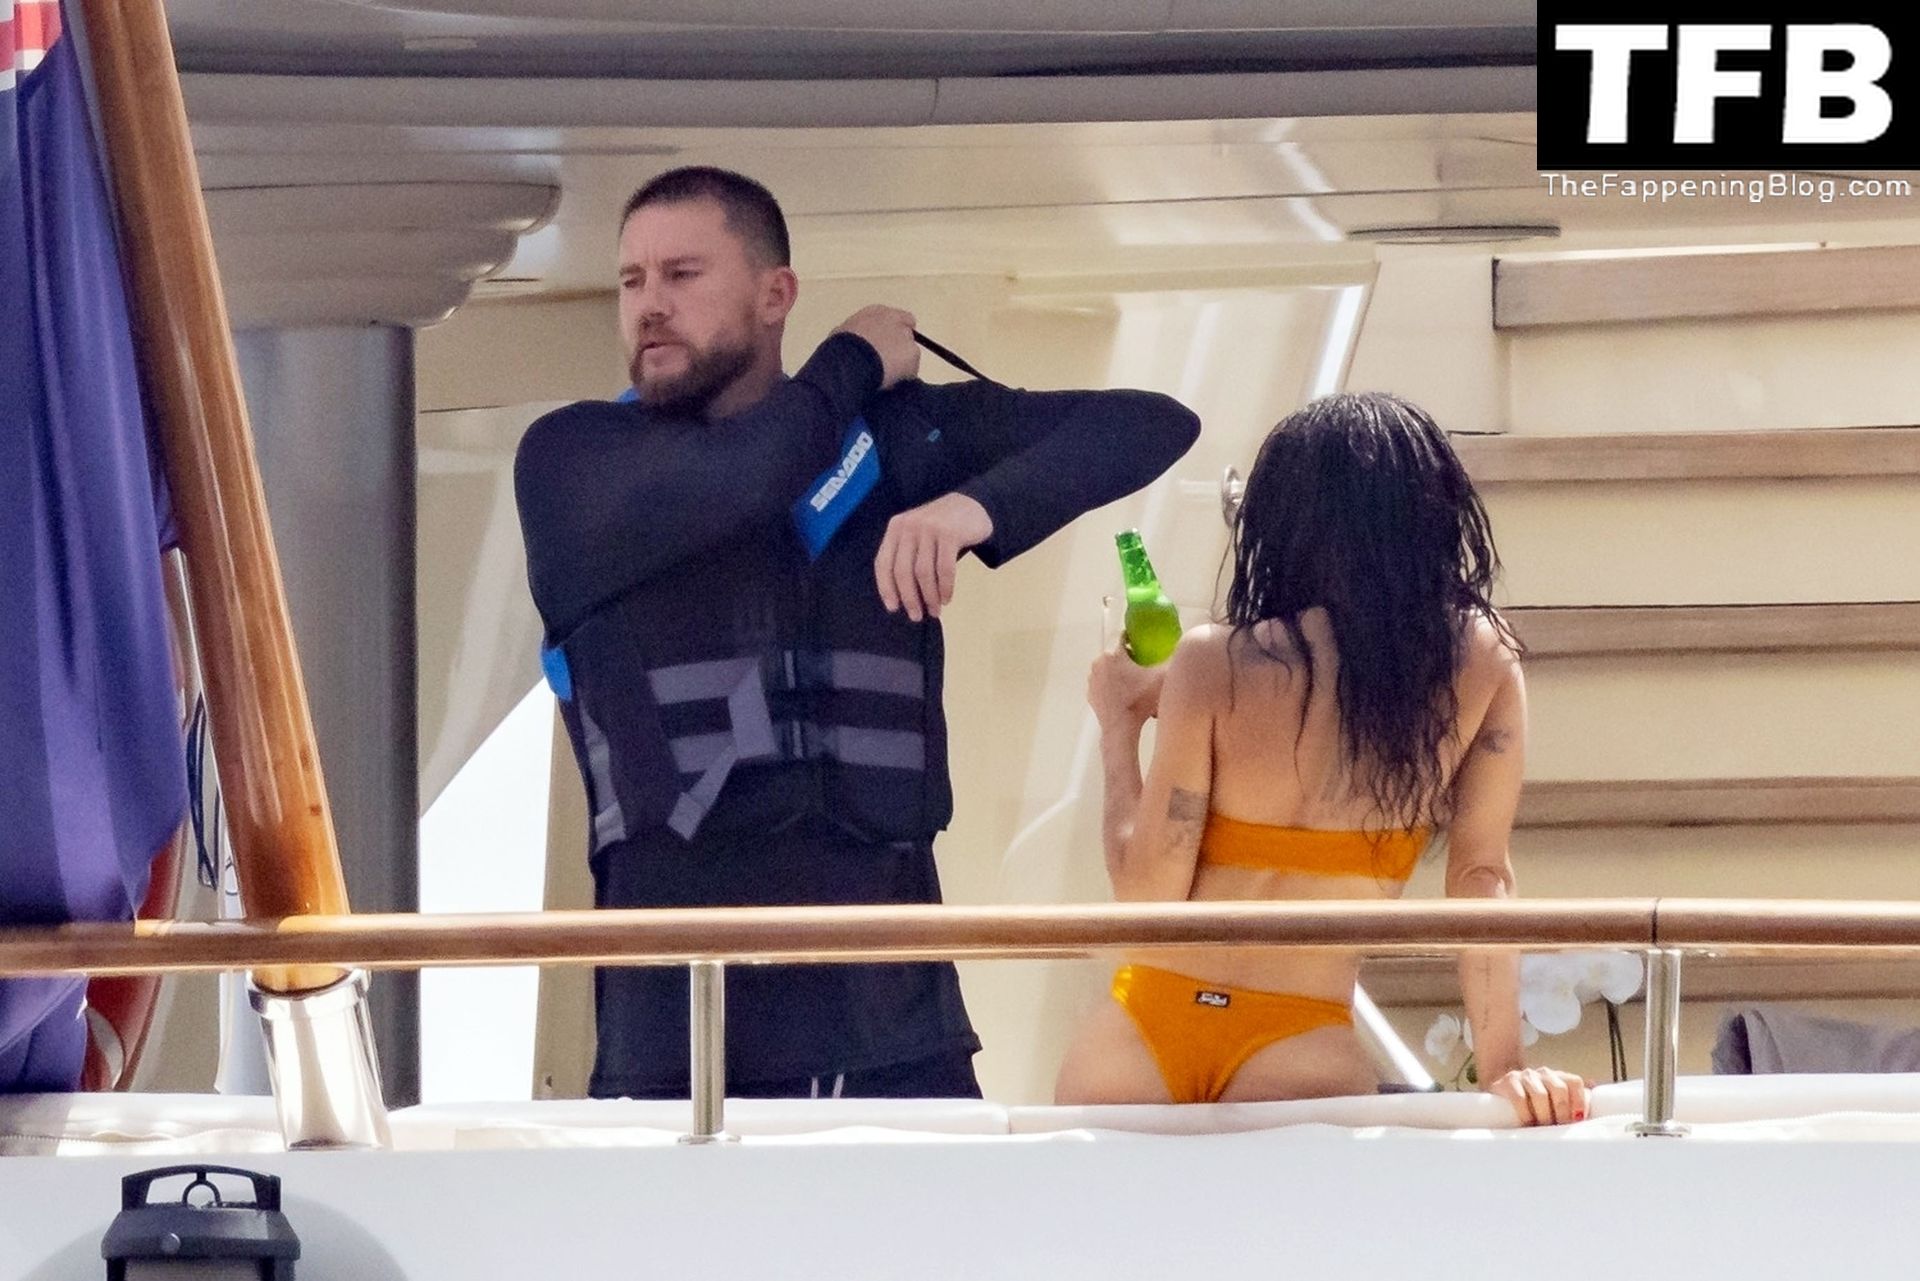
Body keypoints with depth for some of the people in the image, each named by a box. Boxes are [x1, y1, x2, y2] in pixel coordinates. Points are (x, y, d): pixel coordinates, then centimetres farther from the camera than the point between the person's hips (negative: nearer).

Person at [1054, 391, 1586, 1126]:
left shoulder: (1214, 665, -4)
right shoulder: (1482, 663, 0)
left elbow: (1147, 891, -4)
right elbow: (1482, 879, -3)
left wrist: (1119, 728, 10)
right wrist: (1503, 1068, -3)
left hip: (1142, 1033, 0)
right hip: (1301, 1055, 0)